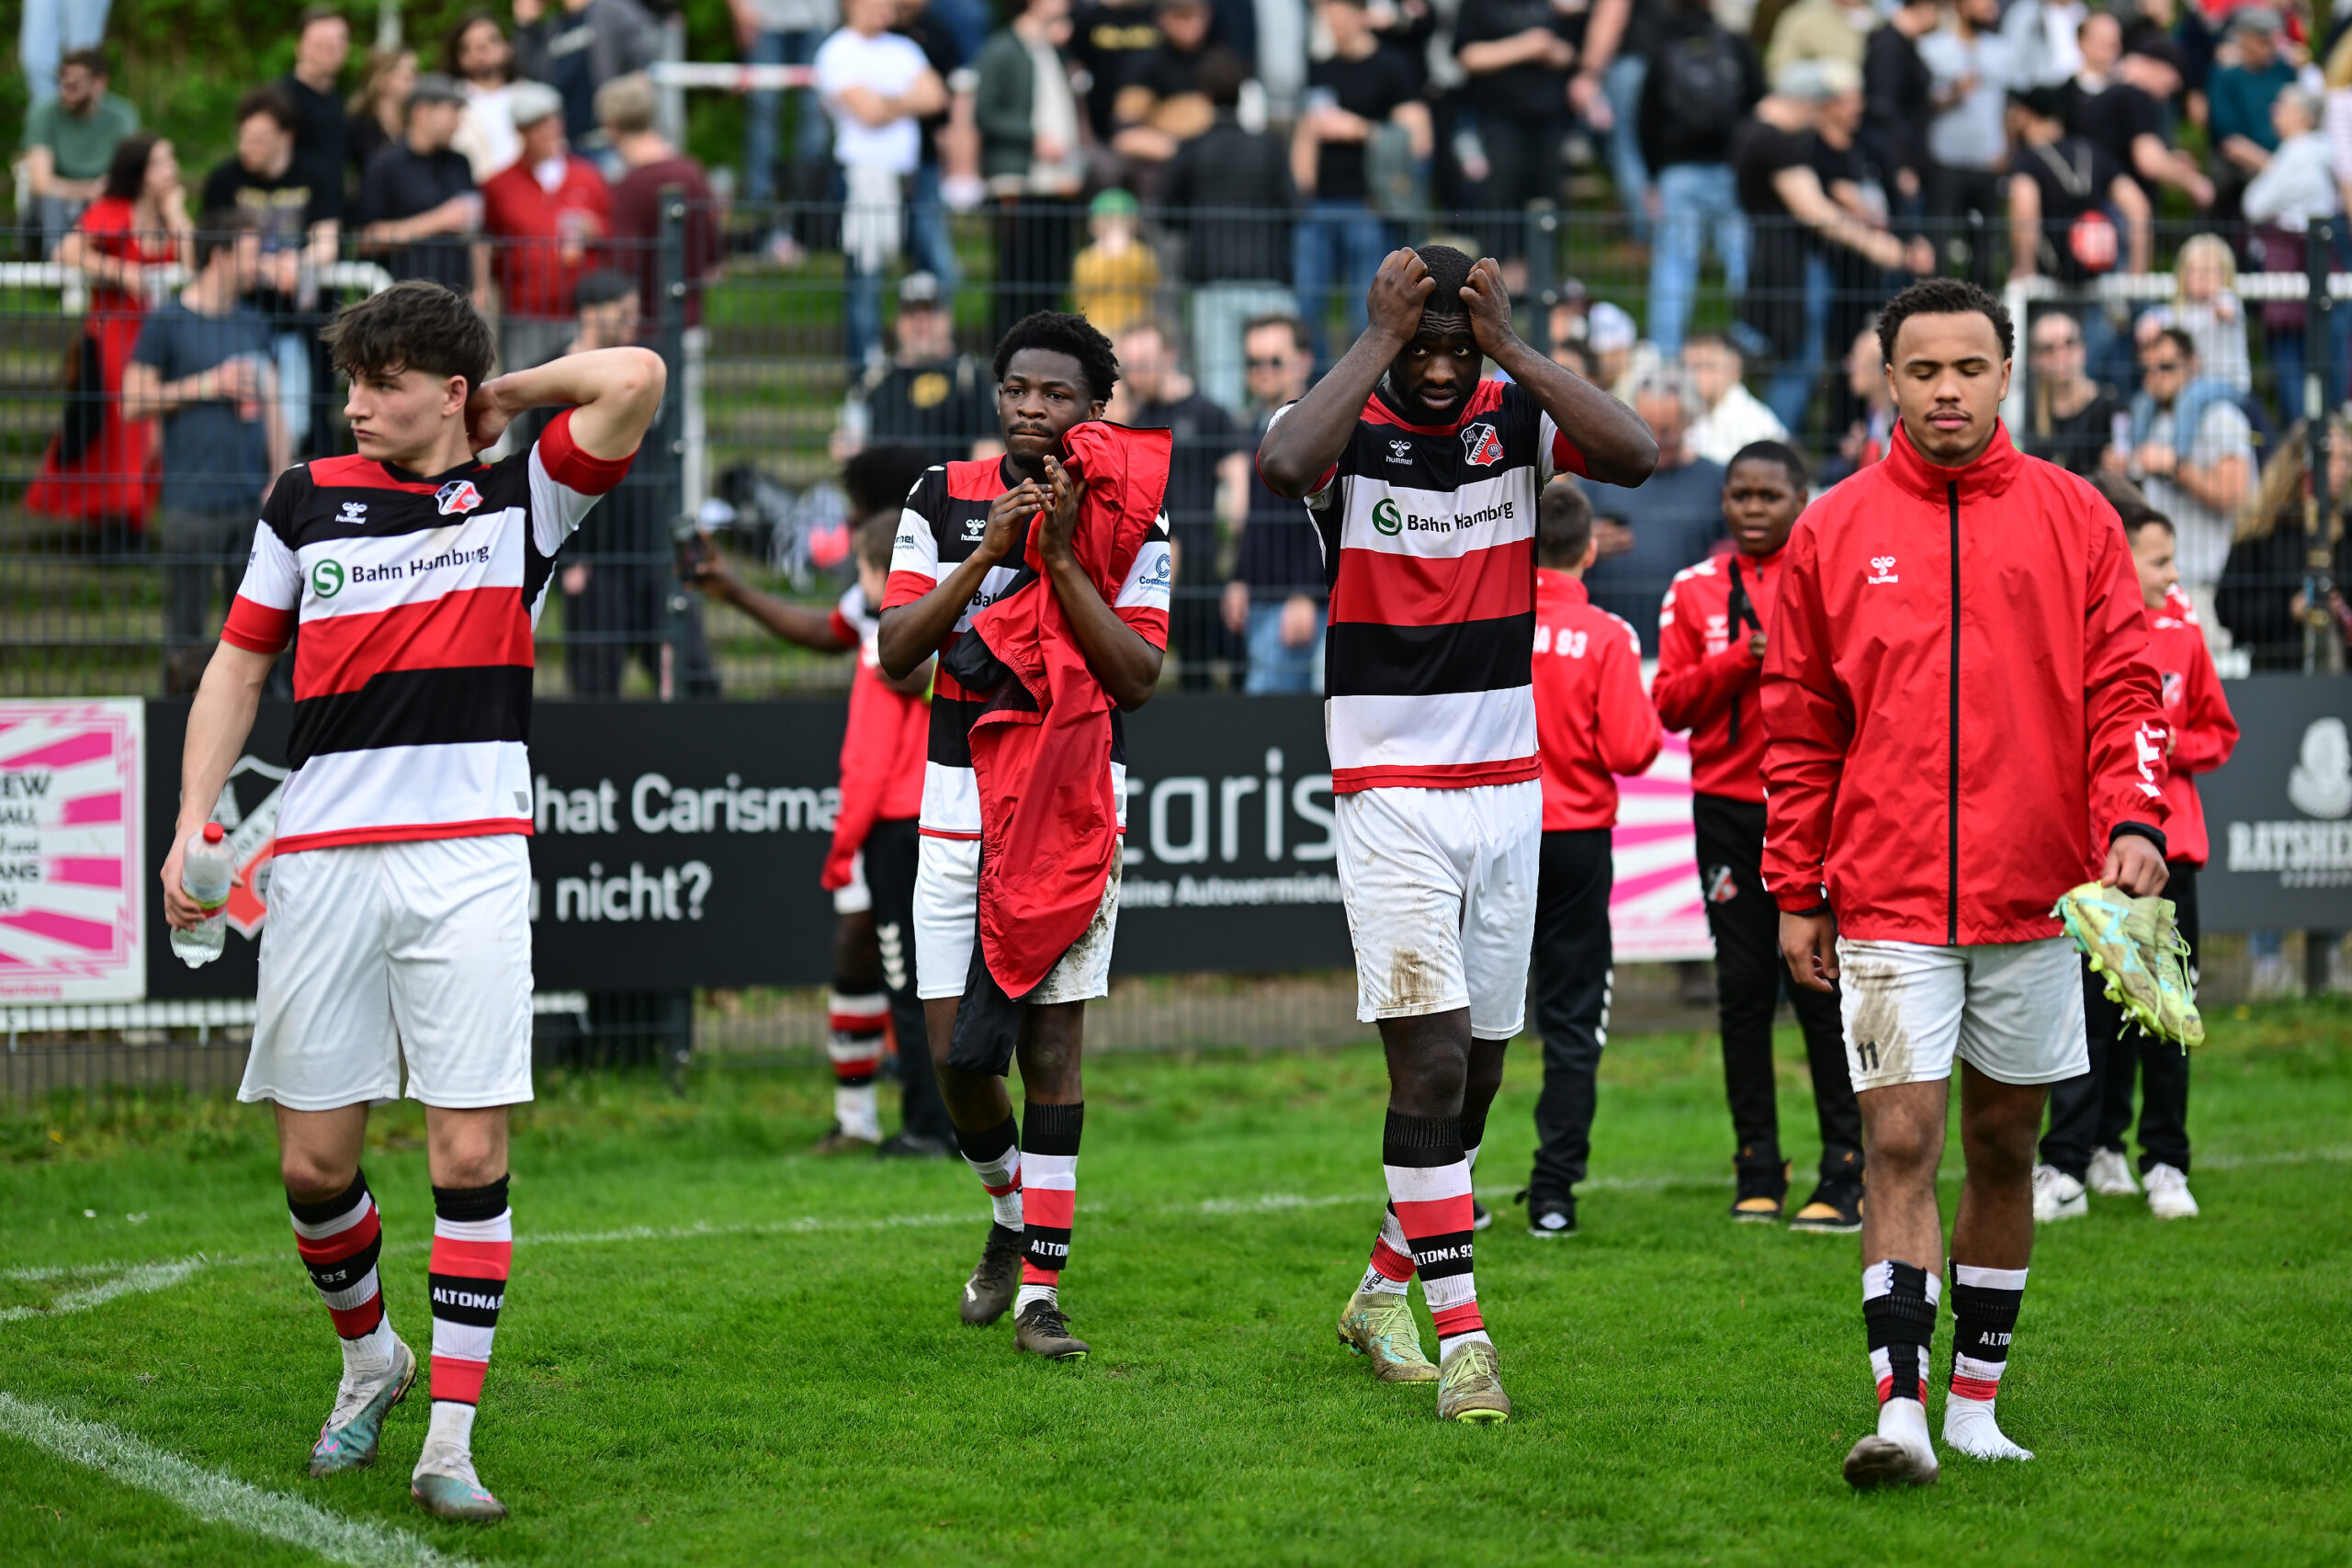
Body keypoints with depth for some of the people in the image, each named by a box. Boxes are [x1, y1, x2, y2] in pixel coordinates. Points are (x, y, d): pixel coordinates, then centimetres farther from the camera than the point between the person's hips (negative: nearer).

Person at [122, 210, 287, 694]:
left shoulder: (253, 324, 14)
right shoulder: (166, 322, -2)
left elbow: (271, 408, 15)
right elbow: (133, 403, -4)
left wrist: (280, 479, 4)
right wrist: (206, 386, -9)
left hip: (254, 501, 5)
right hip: (192, 503, -5)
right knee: (187, 627, -1)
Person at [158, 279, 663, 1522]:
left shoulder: (521, 497, 5)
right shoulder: (307, 499, 11)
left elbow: (635, 380, -10)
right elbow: (239, 665, 16)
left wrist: (509, 395, 4)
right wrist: (193, 822, 7)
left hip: (468, 859, -2)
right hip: (322, 856, 2)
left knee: (470, 1152, -8)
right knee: (313, 1161, 3)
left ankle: (449, 1440, -4)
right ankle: (369, 1355, 31)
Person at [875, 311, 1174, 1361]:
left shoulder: (1129, 525, 2)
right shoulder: (944, 500, 6)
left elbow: (1138, 677, -8)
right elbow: (896, 652, -3)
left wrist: (1062, 558, -14)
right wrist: (990, 550, -12)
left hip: (1076, 802, -2)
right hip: (961, 794, 2)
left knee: (1052, 1041, -4)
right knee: (955, 1053, -2)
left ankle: (1039, 1288, -1)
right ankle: (1010, 1210, 27)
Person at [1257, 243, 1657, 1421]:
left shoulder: (1518, 420, 2)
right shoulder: (1353, 432, -6)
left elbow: (1635, 456, -17)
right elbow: (1280, 466, -30)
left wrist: (1510, 346, -17)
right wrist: (1377, 342, -22)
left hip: (1507, 787, 4)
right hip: (1388, 794, -4)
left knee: (1478, 1068, 10)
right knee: (1433, 1061, -12)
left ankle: (1384, 1292, 28)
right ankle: (1460, 1337, -10)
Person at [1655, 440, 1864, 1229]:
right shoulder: (1695, 591, 10)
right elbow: (1670, 701, 2)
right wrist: (1741, 659, -10)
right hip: (1726, 804, 3)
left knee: (1820, 985, -5)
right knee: (1742, 987, 4)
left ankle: (1846, 1174, -1)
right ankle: (1757, 1173, 11)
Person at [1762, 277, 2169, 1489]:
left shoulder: (2073, 517, 4)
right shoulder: (1834, 531, 4)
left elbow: (2124, 685, 4)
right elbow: (1798, 726, 7)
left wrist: (2134, 819, -13)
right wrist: (1797, 893, 5)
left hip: (2034, 891, 2)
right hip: (1888, 898, -1)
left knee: (2004, 1143, 9)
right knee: (1900, 1145, -9)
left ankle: (1976, 1396, 19)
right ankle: (1901, 1409, -12)